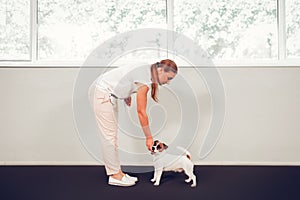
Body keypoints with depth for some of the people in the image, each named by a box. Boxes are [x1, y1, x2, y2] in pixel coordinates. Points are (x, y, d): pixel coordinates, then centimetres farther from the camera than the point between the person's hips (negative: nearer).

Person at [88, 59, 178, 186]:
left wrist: (126, 95, 6)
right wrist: (149, 137, -12)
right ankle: (115, 175, 5)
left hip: (109, 93, 10)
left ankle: (117, 172, 18)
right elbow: (141, 112, -20)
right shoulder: (145, 81, -24)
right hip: (101, 94, -10)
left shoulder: (147, 71, 2)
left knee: (112, 134, 10)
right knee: (109, 136, -5)